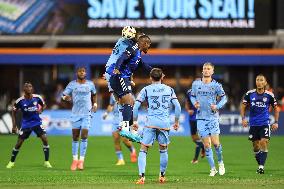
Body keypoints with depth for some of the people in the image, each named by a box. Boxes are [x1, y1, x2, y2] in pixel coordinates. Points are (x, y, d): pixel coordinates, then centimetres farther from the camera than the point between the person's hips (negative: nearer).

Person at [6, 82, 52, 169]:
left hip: (37, 122, 1)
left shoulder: (37, 98, -10)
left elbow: (43, 105, 11)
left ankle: (46, 162, -5)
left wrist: (41, 110, -13)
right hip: (26, 124, 0)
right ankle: (12, 162, 20)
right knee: (19, 143, -1)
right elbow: (14, 112, 2)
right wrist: (14, 126, -2)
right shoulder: (20, 101, -12)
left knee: (44, 139, -16)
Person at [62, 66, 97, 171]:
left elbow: (94, 94, 24)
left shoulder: (90, 84, 5)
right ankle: (75, 159, 15)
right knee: (75, 137, 4)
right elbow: (64, 95, -2)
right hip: (75, 113, 1)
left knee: (84, 136, -10)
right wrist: (66, 97, -25)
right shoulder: (72, 84, 1)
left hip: (87, 114, -1)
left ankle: (81, 160, -6)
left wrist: (95, 103, 10)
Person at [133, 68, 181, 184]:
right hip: (165, 123, 2)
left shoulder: (146, 90, 4)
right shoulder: (169, 89, 10)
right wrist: (177, 121, 15)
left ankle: (142, 176, -14)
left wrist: (135, 121, 8)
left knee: (143, 150, 0)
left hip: (151, 123, -2)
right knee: (163, 150, 18)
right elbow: (177, 106, 5)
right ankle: (162, 176, 24)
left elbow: (136, 106, -1)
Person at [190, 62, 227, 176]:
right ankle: (212, 169, 10)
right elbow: (192, 96, 18)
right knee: (206, 145, 1)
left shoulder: (216, 85, -2)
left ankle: (220, 162, 16)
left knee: (215, 142, -11)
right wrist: (194, 103, -2)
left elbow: (224, 98, 6)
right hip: (201, 117, 2)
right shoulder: (196, 84, 5)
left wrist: (217, 106, -11)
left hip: (213, 117, -2)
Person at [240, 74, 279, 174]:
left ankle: (261, 166, -16)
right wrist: (243, 119, -5)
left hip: (265, 124, -2)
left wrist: (276, 122, 2)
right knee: (256, 146, 6)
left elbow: (276, 108, 9)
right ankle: (259, 164, 22)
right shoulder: (249, 94, -1)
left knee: (264, 143, -15)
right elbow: (243, 106, 8)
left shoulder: (269, 95, -3)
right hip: (253, 124, 2)